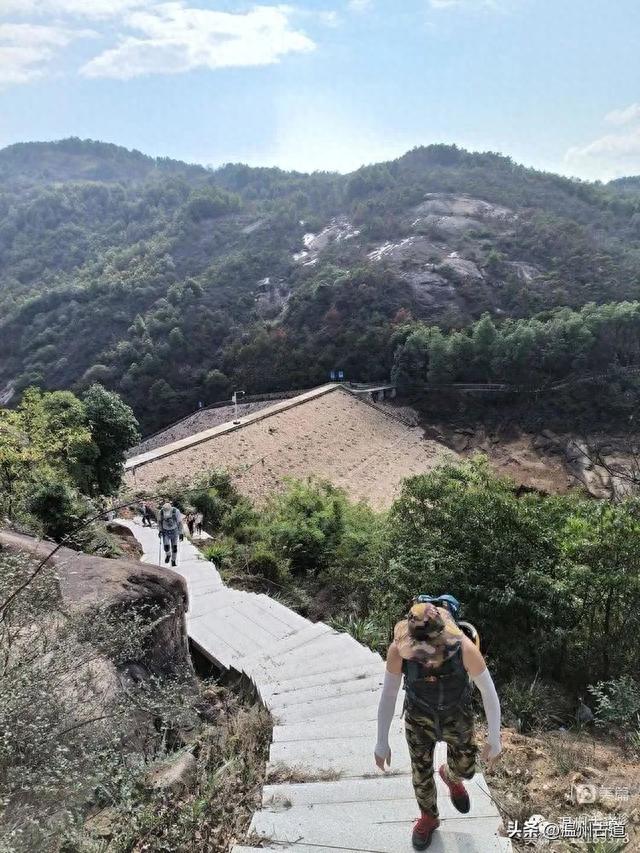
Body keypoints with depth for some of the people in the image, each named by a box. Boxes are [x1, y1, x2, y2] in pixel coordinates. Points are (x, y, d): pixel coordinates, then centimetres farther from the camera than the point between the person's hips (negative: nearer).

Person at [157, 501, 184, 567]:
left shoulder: (176, 511, -26)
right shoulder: (161, 512, -19)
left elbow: (180, 523, -16)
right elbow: (159, 521, 0)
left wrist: (181, 533, -15)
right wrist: (160, 530, -5)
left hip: (174, 531, -1)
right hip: (165, 531, 1)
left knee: (174, 547, 1)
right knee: (166, 547, -13)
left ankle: (173, 561, 20)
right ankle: (168, 555, 20)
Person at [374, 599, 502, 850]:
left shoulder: (465, 648, -39)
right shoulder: (398, 650, -36)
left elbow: (489, 692, -21)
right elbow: (388, 695, -19)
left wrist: (494, 739, -10)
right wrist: (382, 742, -9)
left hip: (457, 716, 0)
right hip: (419, 717, 0)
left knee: (465, 769, 21)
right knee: (421, 774, 17)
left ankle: (450, 776, 59)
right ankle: (428, 818, 51)